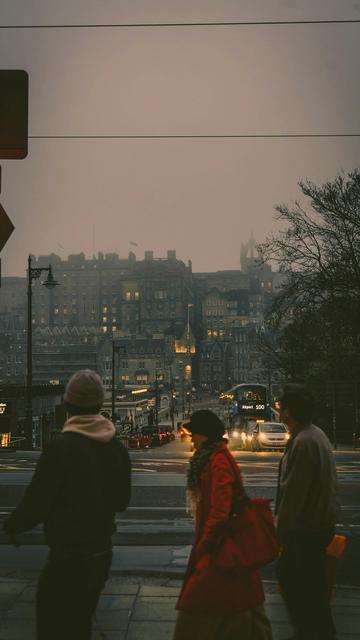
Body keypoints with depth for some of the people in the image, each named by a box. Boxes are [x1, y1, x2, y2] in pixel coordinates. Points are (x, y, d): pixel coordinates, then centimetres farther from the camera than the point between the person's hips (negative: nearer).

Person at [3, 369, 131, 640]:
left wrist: (12, 526, 4)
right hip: (102, 554, 7)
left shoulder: (61, 447, -18)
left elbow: (36, 502, -15)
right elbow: (122, 500, 11)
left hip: (67, 557, -7)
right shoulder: (117, 448, 2)